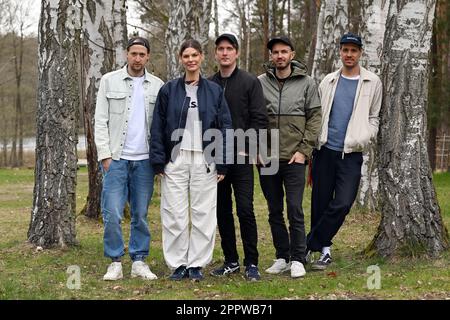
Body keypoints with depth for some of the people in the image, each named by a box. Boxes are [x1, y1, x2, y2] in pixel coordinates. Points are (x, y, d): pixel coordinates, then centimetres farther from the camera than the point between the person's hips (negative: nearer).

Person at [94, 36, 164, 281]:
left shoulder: (157, 86, 7)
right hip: (116, 158, -1)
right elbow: (101, 121, 1)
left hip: (144, 159, 2)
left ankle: (139, 262, 14)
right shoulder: (109, 81, 4)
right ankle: (115, 263, 4)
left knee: (141, 214, 6)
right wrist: (104, 155, -6)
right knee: (112, 213, -7)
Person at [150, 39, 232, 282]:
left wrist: (222, 164, -1)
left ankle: (197, 264, 11)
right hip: (175, 160, 0)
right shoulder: (169, 90, 6)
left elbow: (224, 127, 5)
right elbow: (158, 127, 5)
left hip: (204, 160, 0)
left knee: (203, 214, 1)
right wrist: (158, 161, -3)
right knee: (175, 214, 1)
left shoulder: (214, 91, 7)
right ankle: (178, 264, 10)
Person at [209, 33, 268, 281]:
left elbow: (259, 119, -5)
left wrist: (244, 146, -12)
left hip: (241, 158, -4)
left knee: (245, 209, -8)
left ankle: (251, 263, 0)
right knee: (222, 211, 8)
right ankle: (231, 261, 17)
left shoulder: (250, 82, 0)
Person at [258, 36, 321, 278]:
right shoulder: (260, 83, 4)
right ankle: (282, 257, 19)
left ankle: (297, 259, 4)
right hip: (266, 158, 2)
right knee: (274, 211, 9)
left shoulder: (307, 83, 3)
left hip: (294, 158, -2)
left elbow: (315, 117, 1)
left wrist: (304, 150, -7)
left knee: (295, 210, -5)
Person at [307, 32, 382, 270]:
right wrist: (311, 147, 5)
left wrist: (365, 137, -10)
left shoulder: (372, 82, 6)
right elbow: (318, 116, 11)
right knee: (320, 204, 4)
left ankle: (311, 245, -1)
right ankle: (324, 250, 17)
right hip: (324, 151, 2)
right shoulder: (329, 81, 10)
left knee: (342, 204, -13)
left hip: (351, 154, -2)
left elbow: (374, 117, 10)